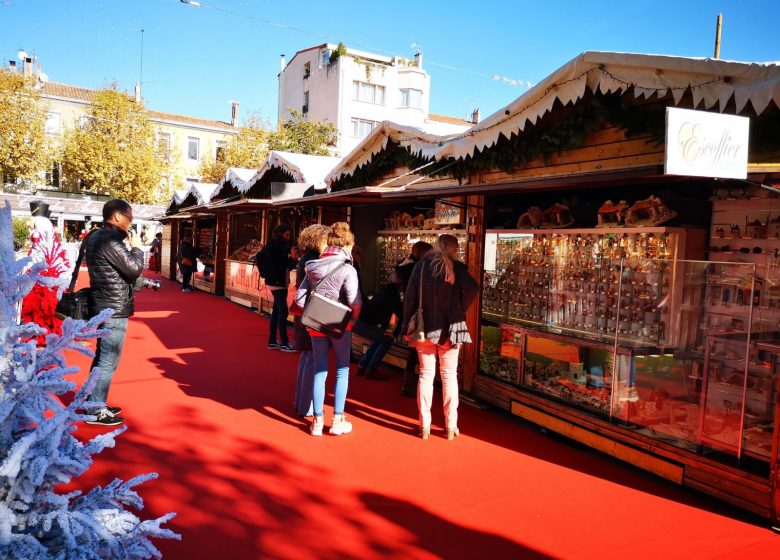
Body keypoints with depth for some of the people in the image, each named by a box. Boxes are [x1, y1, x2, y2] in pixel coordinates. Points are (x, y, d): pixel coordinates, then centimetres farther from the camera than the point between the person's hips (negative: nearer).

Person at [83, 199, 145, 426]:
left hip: (105, 306, 11)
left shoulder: (96, 237, 12)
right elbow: (134, 268, -19)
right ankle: (96, 412, 4)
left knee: (102, 358, 18)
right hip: (114, 309, -10)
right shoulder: (110, 240, -19)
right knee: (108, 362, -3)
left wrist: (127, 245, 7)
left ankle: (95, 403, 28)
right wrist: (136, 247, -4)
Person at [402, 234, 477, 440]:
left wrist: (408, 325, 6)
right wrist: (461, 309, -5)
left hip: (425, 328, 2)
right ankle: (451, 427, 12)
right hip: (449, 329, -1)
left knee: (426, 374, 8)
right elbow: (472, 287, -21)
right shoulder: (456, 267, -3)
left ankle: (424, 427, 11)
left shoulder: (421, 265, 3)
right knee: (449, 376, 7)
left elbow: (410, 297, 1)